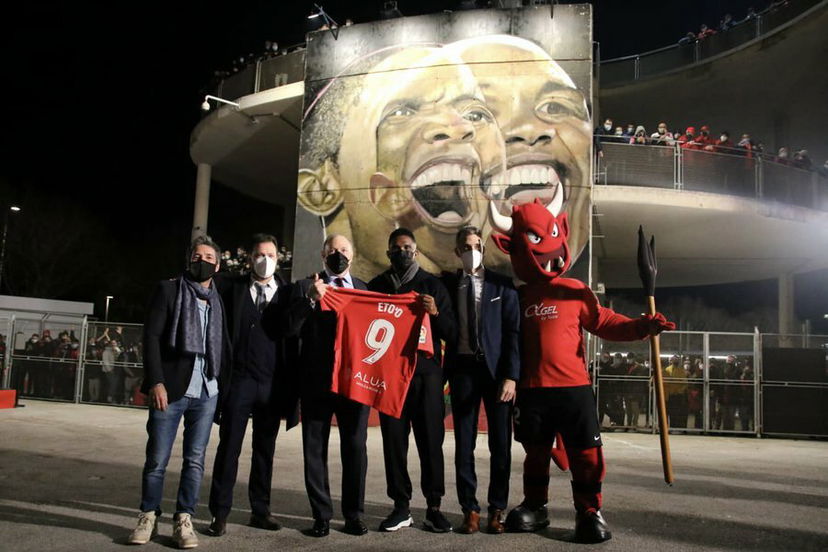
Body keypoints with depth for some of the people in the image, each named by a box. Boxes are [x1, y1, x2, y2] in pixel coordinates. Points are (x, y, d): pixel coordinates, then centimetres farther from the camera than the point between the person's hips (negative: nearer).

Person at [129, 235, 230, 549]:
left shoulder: (219, 301, 13)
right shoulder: (168, 290, 4)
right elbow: (151, 337, -3)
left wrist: (224, 384, 6)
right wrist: (156, 382, -12)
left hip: (206, 391, 3)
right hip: (170, 388, -3)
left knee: (195, 459, 3)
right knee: (157, 459, 2)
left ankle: (184, 520, 12)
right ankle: (148, 518, 17)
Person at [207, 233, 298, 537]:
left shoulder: (287, 292, 6)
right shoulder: (231, 287, 5)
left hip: (272, 384, 1)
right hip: (239, 380, -1)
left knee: (265, 450, 11)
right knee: (229, 448, 2)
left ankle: (260, 510, 22)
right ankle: (220, 513, 12)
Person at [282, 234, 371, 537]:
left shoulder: (366, 289, 13)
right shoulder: (305, 287, 7)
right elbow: (290, 328, -5)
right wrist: (310, 299, -17)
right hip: (317, 381, -1)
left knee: (355, 449, 4)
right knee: (315, 449, 4)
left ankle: (354, 514, 15)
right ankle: (321, 515, 15)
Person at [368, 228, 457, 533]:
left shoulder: (433, 285, 6)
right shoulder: (376, 286, 11)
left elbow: (451, 334, 2)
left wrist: (436, 313, -17)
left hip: (426, 373, -1)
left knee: (431, 441, -1)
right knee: (394, 441, 2)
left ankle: (434, 507, 7)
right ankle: (401, 506, 11)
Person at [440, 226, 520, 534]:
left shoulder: (502, 285, 3)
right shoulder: (447, 284, 7)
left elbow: (513, 332, -2)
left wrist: (511, 375, -9)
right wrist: (442, 371, -6)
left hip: (496, 369, -1)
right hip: (462, 369, 1)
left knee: (500, 443, 3)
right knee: (464, 443, 4)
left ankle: (497, 509, 14)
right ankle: (470, 509, 13)